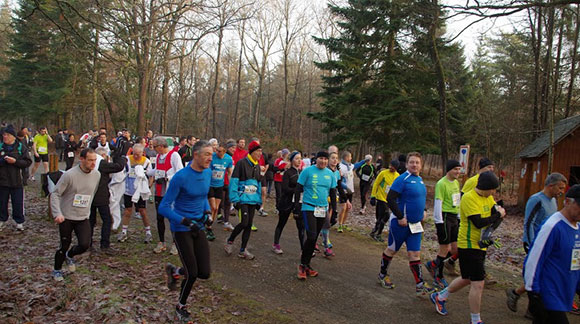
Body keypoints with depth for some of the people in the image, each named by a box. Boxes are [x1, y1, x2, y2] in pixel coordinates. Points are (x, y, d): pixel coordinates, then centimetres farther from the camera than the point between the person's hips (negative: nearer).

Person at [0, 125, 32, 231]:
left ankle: (19, 222, 17)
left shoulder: (21, 147, -2)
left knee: (18, 203, 4)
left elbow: (28, 162, -6)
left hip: (17, 181, -2)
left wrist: (15, 161, -18)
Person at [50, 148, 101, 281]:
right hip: (66, 217, -3)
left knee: (85, 245, -10)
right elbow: (55, 194, -12)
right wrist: (57, 214, -21)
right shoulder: (69, 175, -16)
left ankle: (70, 255, 25)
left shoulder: (96, 175, -2)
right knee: (64, 246, 7)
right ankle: (57, 270, 34)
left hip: (83, 218, 3)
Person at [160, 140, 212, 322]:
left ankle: (174, 271, 32)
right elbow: (163, 207, -16)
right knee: (192, 274, -3)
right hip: (181, 229, -6)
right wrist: (185, 221, -26)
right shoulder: (181, 177, -18)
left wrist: (207, 211, 1)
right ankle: (181, 306, 27)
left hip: (198, 227, 6)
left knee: (204, 273, 1)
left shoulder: (208, 173, 1)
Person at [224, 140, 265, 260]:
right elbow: (234, 181, -12)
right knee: (244, 222, -14)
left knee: (249, 225, 7)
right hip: (243, 199, -7)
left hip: (253, 200, 7)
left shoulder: (257, 166, 13)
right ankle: (230, 241, 11)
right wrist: (235, 199, -15)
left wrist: (259, 200, 16)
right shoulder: (242, 163, -10)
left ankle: (243, 250, 17)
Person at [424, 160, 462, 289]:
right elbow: (438, 204, -16)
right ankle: (438, 279, 12)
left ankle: (433, 264, 26)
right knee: (444, 249, -1)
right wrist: (439, 223, -18)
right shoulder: (441, 184, -14)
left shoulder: (456, 182, 13)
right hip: (444, 218, -9)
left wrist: (459, 218, 19)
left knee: (456, 249, 10)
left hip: (454, 218, 9)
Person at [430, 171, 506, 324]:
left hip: (480, 245, 9)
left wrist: (489, 231, -18)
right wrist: (498, 215, -14)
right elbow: (479, 222, -26)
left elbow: (498, 213, -1)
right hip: (469, 245, -9)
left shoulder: (488, 197, 7)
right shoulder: (469, 198, -21)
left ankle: (440, 297, 39)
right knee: (478, 284, -6)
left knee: (467, 279, 21)